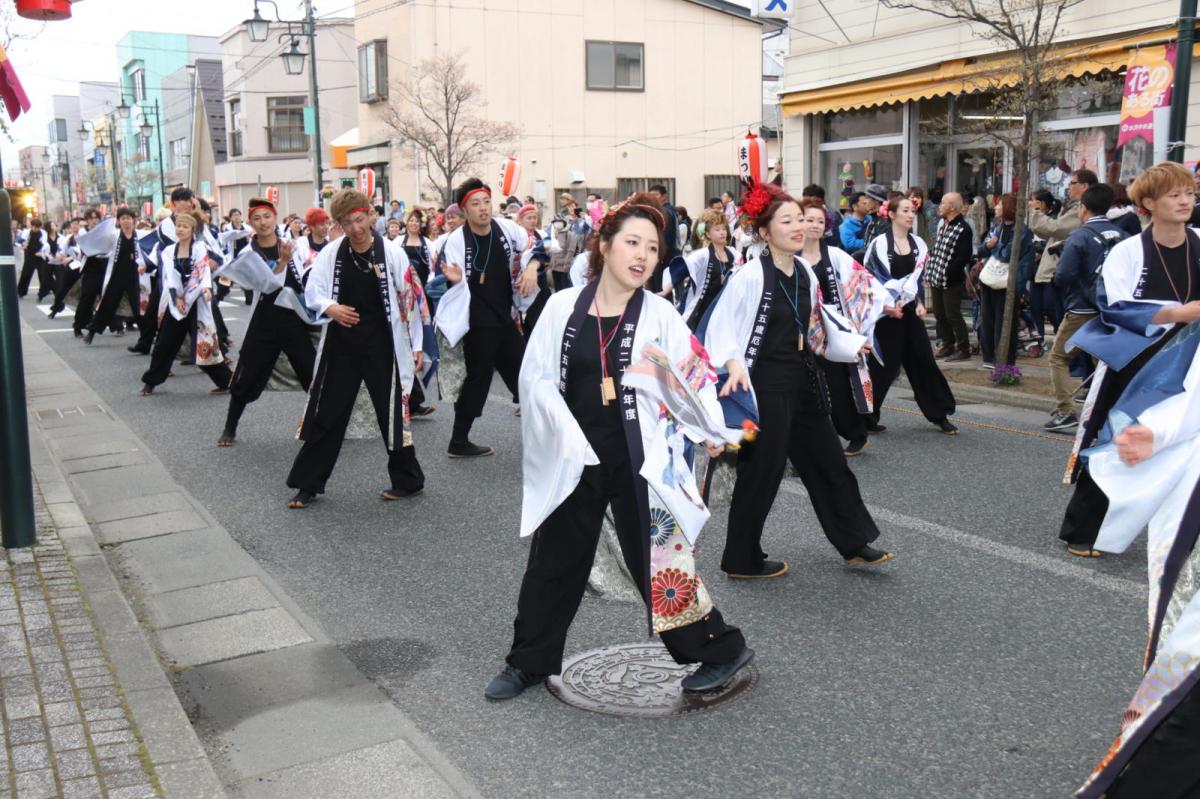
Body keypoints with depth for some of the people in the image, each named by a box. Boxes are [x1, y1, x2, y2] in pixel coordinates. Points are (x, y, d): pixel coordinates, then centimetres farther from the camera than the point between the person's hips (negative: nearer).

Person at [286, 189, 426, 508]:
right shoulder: (330, 254, -2)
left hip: (381, 348, -2)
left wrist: (416, 345, -2)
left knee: (392, 414, 6)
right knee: (326, 416, 7)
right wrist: (329, 307, -19)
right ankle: (308, 485, 17)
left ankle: (407, 479, 22)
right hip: (341, 346, 2)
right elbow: (312, 291, 3)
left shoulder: (392, 254, -7)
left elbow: (410, 300, -3)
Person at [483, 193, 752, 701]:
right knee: (553, 561, 14)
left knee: (657, 559, 2)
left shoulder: (659, 315, -4)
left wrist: (711, 429, -29)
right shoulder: (563, 306, -1)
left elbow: (694, 380, -10)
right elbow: (536, 376, -2)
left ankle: (721, 649, 22)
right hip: (573, 460, 3)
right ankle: (529, 663, 33)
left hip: (637, 461, -2)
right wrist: (568, 435, -15)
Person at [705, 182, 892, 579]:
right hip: (764, 384, -8)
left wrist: (854, 343, 17)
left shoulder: (806, 273, 6)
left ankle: (854, 542, 34)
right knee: (761, 471, 2)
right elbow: (720, 327, -18)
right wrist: (734, 364, -33)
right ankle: (742, 560, 18)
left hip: (803, 380, 8)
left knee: (828, 461, 17)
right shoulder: (749, 276, -17)